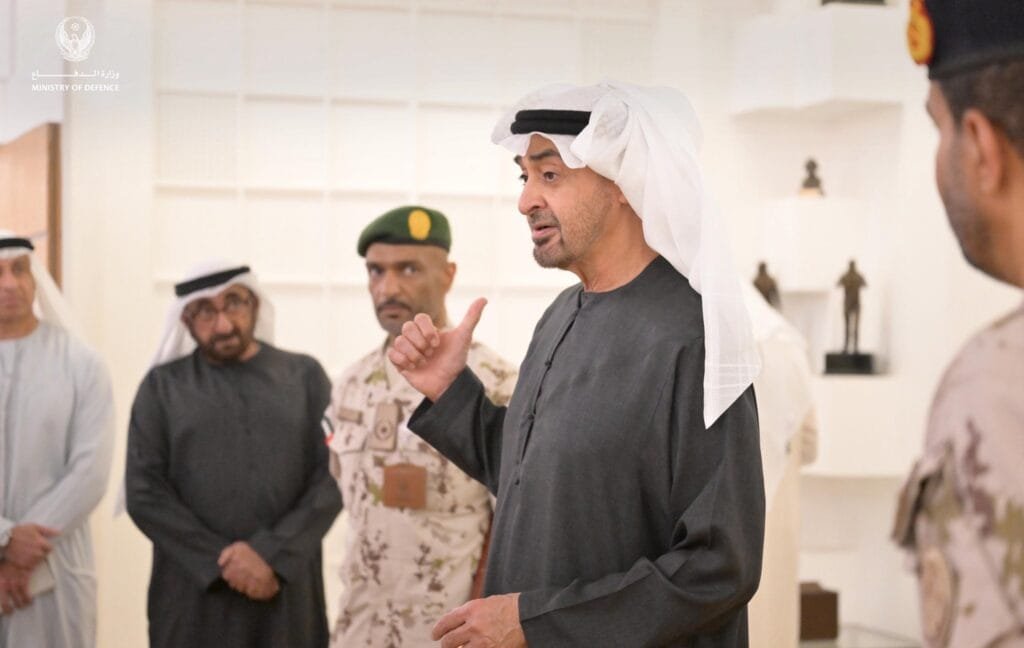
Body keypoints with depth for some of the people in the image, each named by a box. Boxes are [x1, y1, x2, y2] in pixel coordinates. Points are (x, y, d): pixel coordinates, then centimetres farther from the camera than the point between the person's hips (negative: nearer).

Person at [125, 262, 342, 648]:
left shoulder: (305, 377, 9)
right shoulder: (163, 386, 8)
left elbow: (333, 479, 0)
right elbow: (145, 493, 0)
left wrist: (272, 554, -13)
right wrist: (221, 562, -9)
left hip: (288, 593, 0)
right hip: (193, 598, 0)